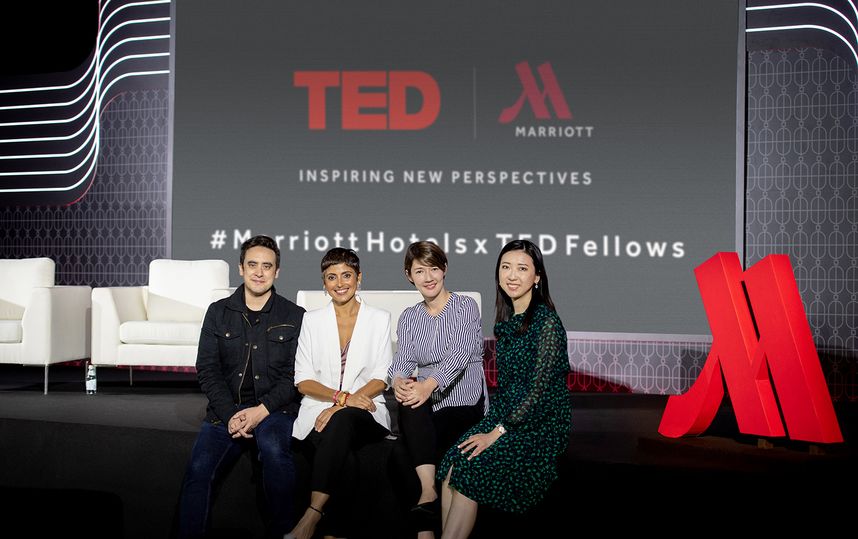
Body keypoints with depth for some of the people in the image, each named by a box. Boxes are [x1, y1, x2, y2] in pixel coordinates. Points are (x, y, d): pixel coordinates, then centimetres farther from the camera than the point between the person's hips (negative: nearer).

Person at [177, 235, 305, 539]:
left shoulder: (294, 317, 6)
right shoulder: (218, 312, 12)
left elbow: (296, 376, 0)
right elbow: (207, 370, 5)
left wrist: (262, 410, -15)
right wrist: (230, 415, -10)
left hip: (275, 410, -2)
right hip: (226, 409, 2)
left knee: (273, 446, -35)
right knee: (199, 471, -24)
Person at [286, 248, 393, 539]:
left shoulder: (379, 319, 10)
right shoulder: (312, 320, 12)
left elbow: (381, 379, 2)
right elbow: (303, 381, 5)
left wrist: (340, 407, -15)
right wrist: (341, 396, -15)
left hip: (365, 412, 0)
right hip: (319, 410, 1)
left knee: (342, 420, -39)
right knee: (344, 460, -36)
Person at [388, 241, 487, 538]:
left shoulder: (466, 307, 1)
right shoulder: (409, 317, 16)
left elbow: (459, 354, -15)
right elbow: (402, 358, 0)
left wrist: (429, 385, -35)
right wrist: (398, 381, -26)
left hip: (464, 404, -3)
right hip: (426, 407, 3)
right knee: (410, 404, -32)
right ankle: (429, 491, -43)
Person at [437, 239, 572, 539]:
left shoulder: (547, 323, -13)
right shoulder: (506, 320, 11)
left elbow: (539, 389, -16)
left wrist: (498, 432, -16)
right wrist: (492, 423, 4)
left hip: (540, 425, -7)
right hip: (505, 416, 7)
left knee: (469, 469, -23)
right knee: (452, 464, -17)